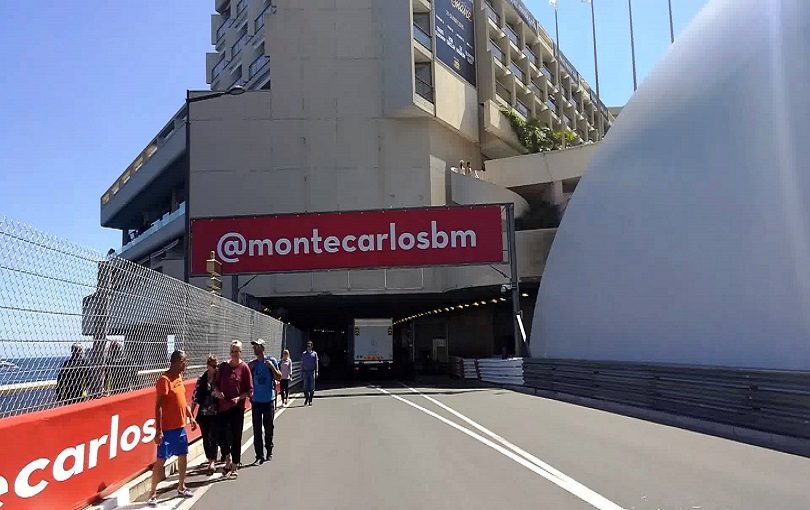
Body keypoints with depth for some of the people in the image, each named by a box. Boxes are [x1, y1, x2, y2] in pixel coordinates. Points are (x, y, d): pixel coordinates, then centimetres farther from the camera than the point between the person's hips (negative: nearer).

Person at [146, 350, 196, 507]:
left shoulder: (179, 377, 9)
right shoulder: (164, 379, -17)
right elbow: (158, 406, -19)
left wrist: (191, 417, 15)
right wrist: (158, 431, -21)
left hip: (180, 426, 9)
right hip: (167, 429, -8)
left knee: (182, 456, 15)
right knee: (161, 460, -2)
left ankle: (181, 488, 29)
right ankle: (153, 493, 8)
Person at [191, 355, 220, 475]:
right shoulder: (201, 380, 3)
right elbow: (195, 397, 5)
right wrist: (191, 412, 4)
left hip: (216, 413, -3)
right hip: (203, 413, 3)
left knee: (213, 437, -8)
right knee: (205, 438, 9)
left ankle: (212, 462, -12)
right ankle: (210, 460, 23)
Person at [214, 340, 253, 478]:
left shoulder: (244, 367, -5)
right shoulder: (223, 366, 4)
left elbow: (250, 390, -4)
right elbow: (216, 384, 13)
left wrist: (238, 398, -17)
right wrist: (217, 392, -7)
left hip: (237, 407, -3)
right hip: (223, 406, 3)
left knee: (236, 437, 3)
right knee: (221, 436, 3)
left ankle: (235, 467, 14)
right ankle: (228, 460, 28)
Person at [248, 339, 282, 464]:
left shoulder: (271, 361, 0)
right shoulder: (251, 364, 6)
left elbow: (279, 377, -4)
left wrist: (272, 367, -16)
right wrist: (250, 369, -5)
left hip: (269, 400, -2)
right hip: (256, 400, 2)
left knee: (269, 427, 8)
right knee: (257, 429, 0)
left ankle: (269, 451, 24)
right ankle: (259, 456, 5)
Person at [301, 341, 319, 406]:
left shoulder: (314, 354, 6)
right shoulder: (303, 354, 8)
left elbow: (316, 363, 4)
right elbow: (302, 364, 10)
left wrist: (316, 372, -6)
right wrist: (301, 372, 5)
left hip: (312, 372, -1)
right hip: (305, 372, 1)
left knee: (312, 387, 0)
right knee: (305, 386, -2)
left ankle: (310, 400, 7)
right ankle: (306, 399, 13)